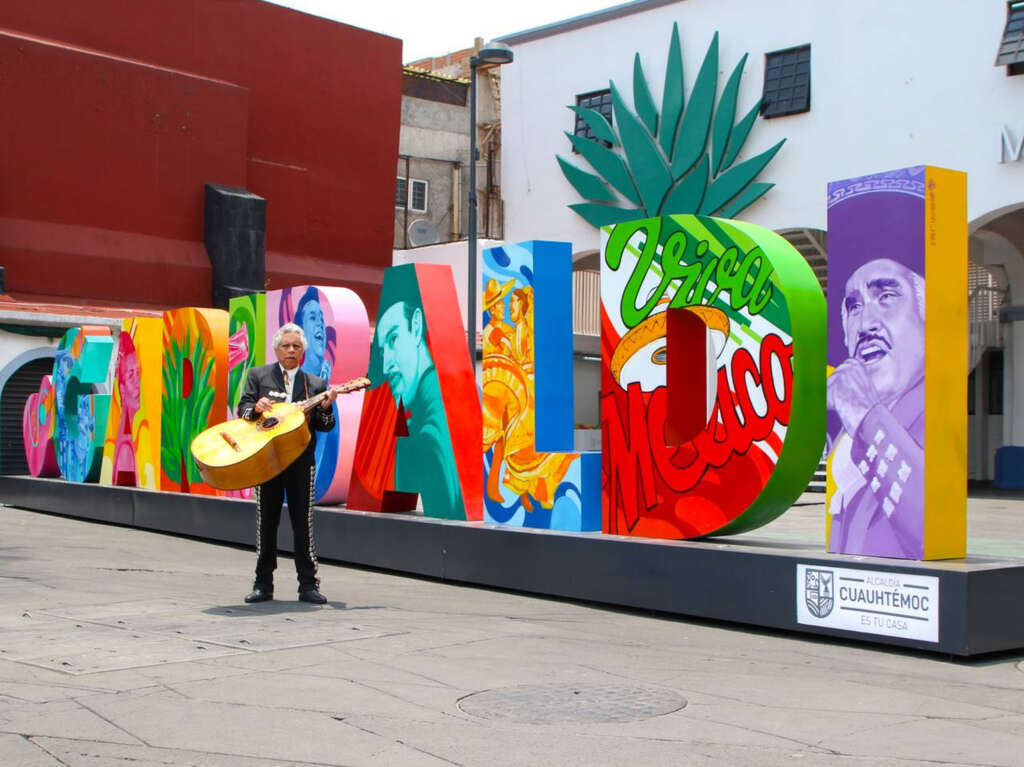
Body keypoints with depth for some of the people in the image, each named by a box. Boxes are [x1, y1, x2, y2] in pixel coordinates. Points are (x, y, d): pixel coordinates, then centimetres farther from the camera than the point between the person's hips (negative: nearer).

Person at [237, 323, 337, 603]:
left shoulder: (315, 384, 10)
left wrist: (325, 408, -14)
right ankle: (263, 583, 12)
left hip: (301, 461, 0)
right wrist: (255, 407, -19)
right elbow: (242, 408, 3)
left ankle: (308, 584, 5)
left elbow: (325, 426, 6)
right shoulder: (258, 375, 9)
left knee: (303, 522, 0)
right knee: (266, 521, 4)